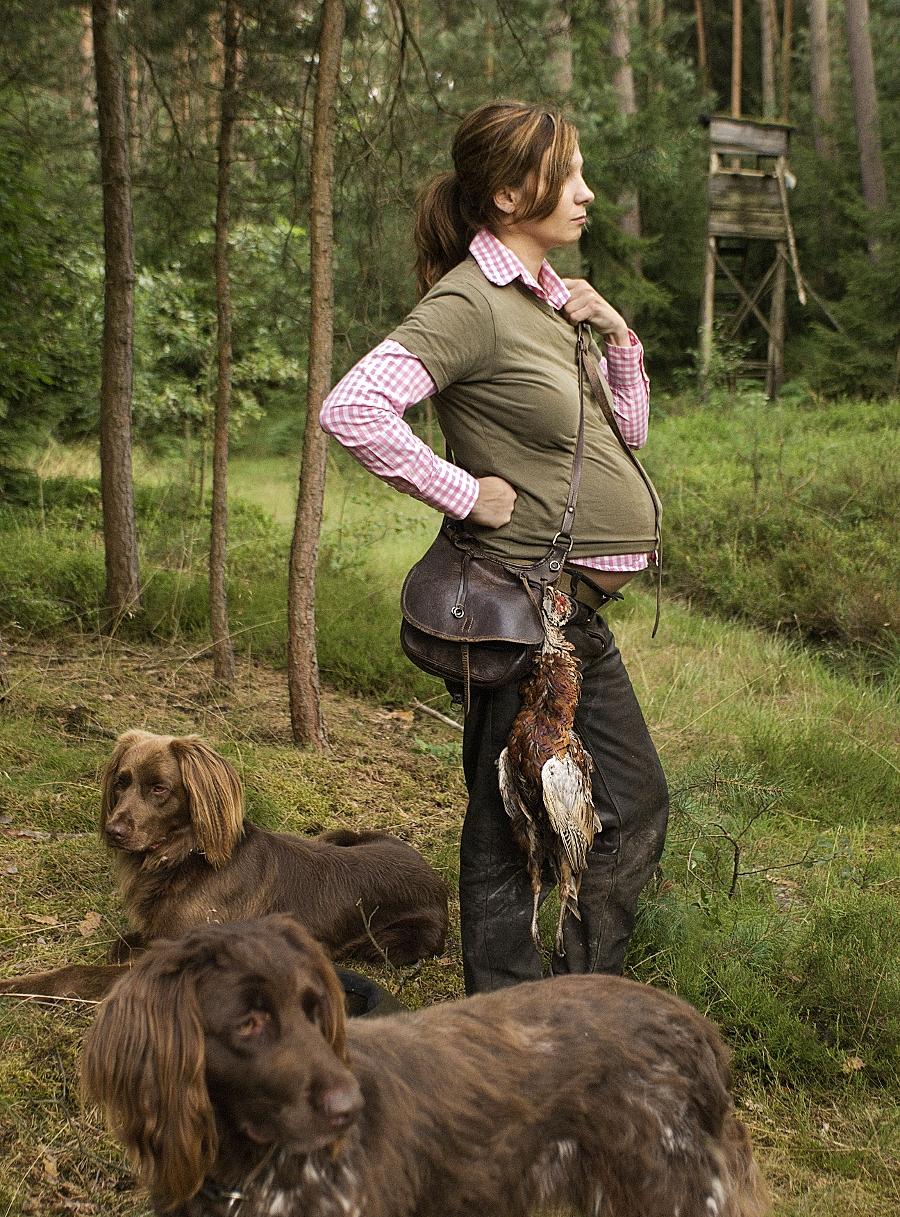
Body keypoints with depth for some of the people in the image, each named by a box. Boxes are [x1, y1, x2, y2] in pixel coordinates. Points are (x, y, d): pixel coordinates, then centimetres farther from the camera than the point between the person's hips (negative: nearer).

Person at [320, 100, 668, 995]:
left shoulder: (548, 295, 13)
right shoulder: (470, 302, -14)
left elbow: (627, 436, 19)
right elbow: (351, 409, -27)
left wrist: (618, 340, 3)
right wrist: (464, 491, -19)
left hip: (573, 608, 10)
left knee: (635, 804, 15)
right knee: (509, 822, 2)